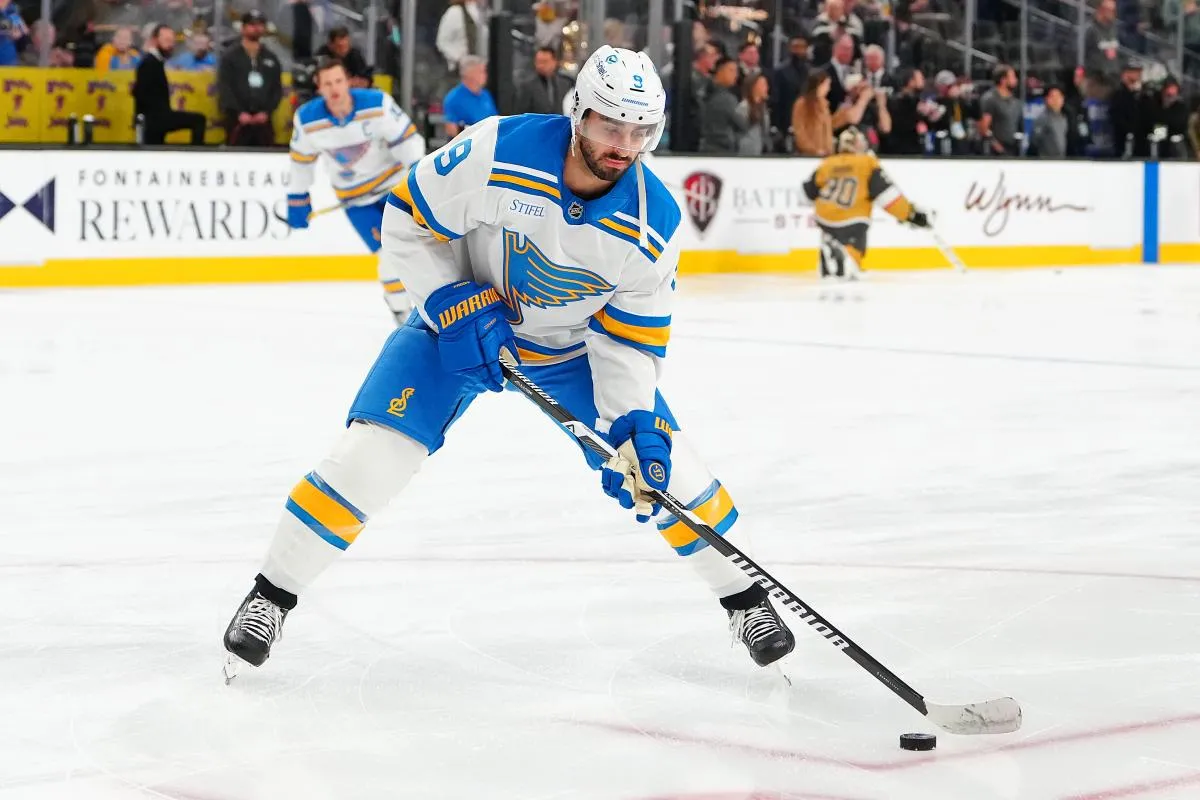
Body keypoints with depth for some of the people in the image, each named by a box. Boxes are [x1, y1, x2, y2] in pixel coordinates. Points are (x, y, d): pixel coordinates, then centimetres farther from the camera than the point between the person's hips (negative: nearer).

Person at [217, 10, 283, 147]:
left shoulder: (271, 58, 17)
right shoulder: (230, 57, 7)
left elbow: (277, 88, 12)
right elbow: (224, 88, -2)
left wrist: (267, 111, -5)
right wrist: (239, 113, -13)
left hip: (263, 119, 3)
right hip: (237, 119, -3)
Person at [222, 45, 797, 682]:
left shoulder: (652, 223, -21)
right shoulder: (496, 153, -30)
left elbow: (628, 337, -13)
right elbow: (407, 221, -17)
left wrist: (631, 425, -26)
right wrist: (458, 307, -24)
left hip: (572, 345, 2)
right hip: (458, 320, -2)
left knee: (663, 460, -8)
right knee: (370, 454, -16)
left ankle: (744, 598, 13)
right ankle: (271, 595, 0)